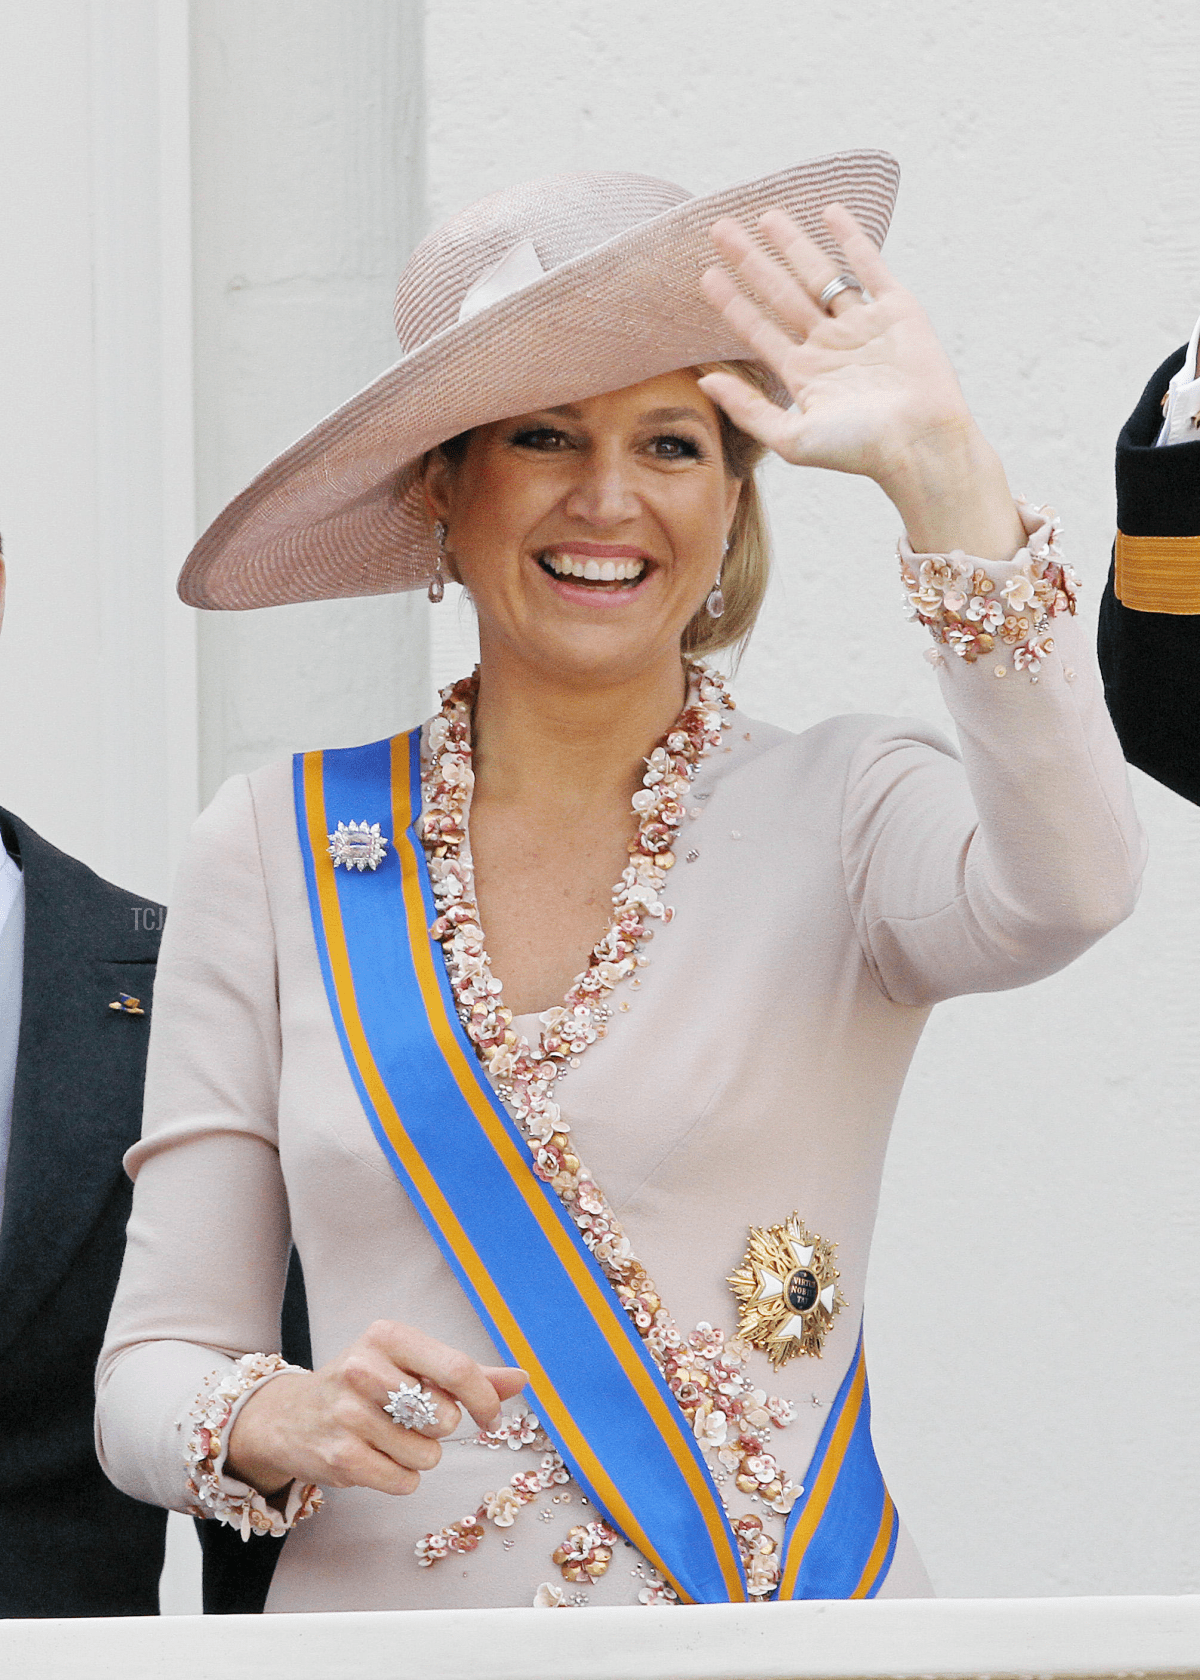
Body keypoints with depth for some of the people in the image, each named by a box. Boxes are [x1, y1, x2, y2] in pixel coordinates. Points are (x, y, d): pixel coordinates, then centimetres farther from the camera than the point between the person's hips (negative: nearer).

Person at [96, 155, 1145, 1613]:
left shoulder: (840, 811, -3)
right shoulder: (277, 849, 0)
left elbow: (1064, 889, -27)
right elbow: (150, 1379, 0)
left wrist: (938, 465, -29)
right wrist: (283, 1421, -21)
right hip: (391, 1617, 1)